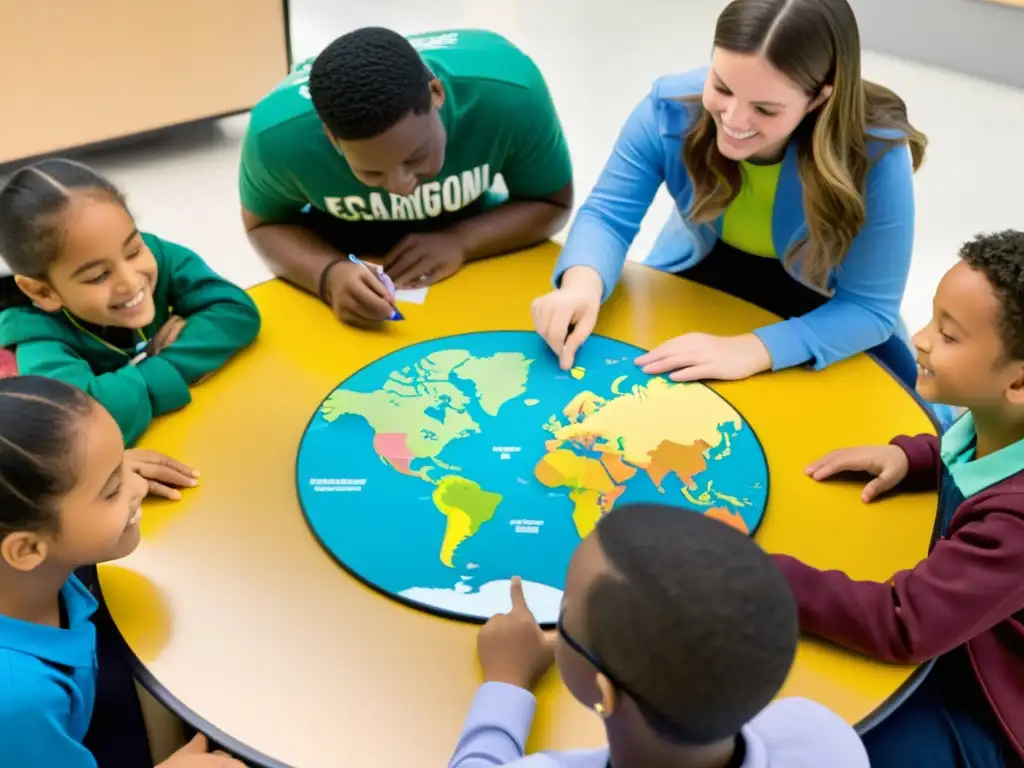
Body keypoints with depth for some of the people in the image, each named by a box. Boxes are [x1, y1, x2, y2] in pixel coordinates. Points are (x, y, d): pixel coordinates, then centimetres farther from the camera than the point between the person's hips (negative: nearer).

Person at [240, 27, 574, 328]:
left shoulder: (508, 91, -34)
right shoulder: (279, 135, -33)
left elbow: (552, 203, -17)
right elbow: (265, 224, -12)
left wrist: (460, 242, -35)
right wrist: (329, 275, -35)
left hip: (476, 241, 1)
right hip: (341, 260, -1)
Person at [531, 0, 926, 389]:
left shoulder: (876, 153, -31)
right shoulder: (671, 108, -25)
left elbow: (870, 307, -27)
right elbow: (608, 214, -17)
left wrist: (753, 349, -42)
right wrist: (582, 282, -40)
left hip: (818, 305, -2)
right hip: (697, 277, 2)